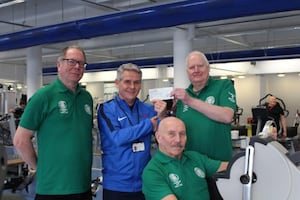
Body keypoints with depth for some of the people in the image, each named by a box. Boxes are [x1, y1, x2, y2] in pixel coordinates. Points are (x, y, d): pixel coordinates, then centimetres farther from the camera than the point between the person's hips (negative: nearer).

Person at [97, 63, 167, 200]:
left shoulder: (149, 109, 4)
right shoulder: (106, 109, -6)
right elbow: (117, 138, -19)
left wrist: (162, 117, -18)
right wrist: (149, 123, -14)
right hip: (116, 186, -3)